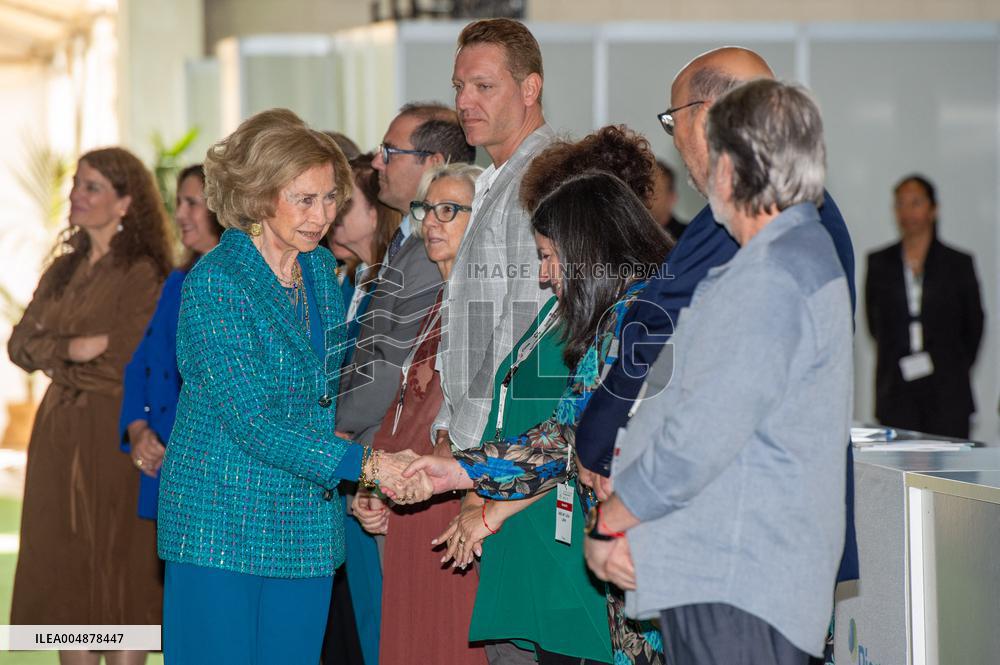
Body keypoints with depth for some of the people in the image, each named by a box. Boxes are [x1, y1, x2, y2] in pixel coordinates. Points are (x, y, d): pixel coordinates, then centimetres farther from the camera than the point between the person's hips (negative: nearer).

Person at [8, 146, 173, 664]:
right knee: (64, 575, 6)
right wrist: (74, 348, -12)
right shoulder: (65, 268, 13)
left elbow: (129, 360, -16)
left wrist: (56, 357, -5)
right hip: (59, 434, 7)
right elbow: (21, 344, 6)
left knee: (117, 574, -3)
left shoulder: (142, 273, -8)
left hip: (113, 435, -7)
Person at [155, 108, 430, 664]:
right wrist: (361, 463, -22)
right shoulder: (215, 281, -14)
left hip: (307, 523, 6)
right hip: (222, 525, -6)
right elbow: (252, 421, -19)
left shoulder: (321, 269, 8)